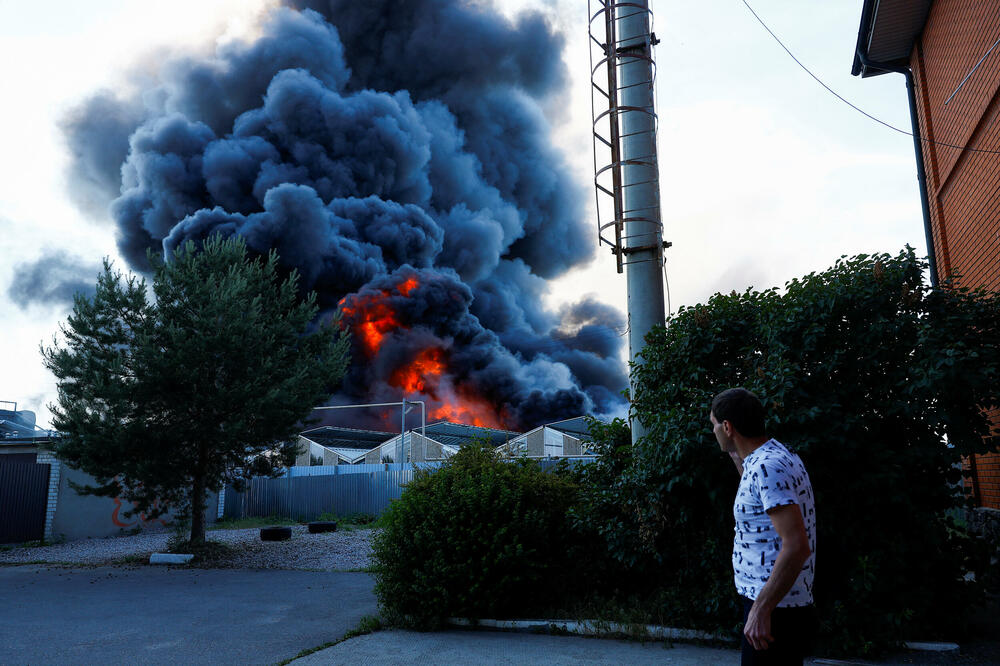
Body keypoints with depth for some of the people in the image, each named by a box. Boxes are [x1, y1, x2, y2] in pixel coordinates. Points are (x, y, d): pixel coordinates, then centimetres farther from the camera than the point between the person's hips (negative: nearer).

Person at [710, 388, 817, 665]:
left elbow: (796, 546, -27)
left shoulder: (768, 467, -21)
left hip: (774, 611, -10)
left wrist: (761, 609, -26)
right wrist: (736, 455, 22)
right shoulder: (778, 456, 10)